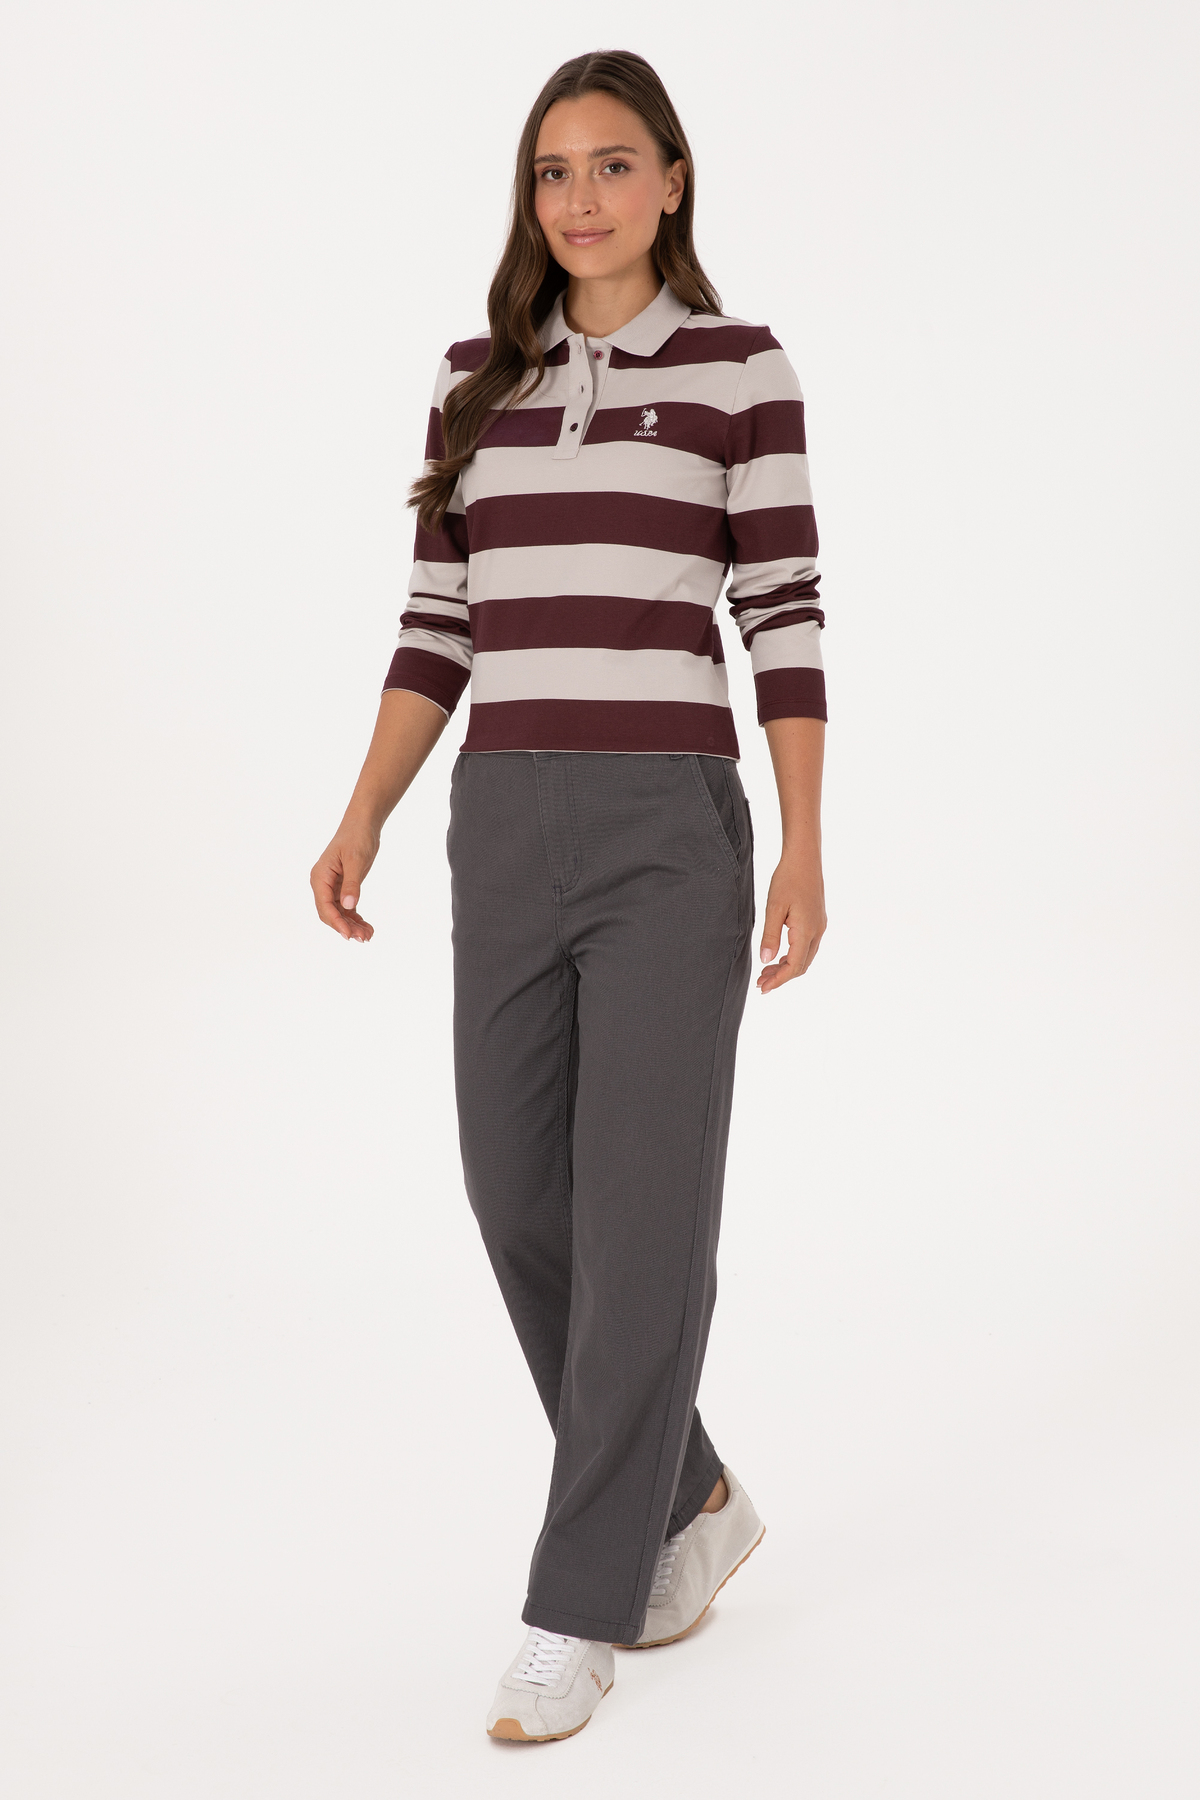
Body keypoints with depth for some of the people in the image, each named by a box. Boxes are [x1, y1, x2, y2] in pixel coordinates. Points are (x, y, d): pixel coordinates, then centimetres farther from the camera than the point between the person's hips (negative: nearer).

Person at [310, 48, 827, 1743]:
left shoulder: (741, 367, 1)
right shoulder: (481, 376, 13)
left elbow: (785, 615, -3)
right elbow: (442, 625, 12)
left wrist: (806, 847, -12)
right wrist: (362, 822, 2)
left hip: (673, 823, -4)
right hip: (509, 826, 5)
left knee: (642, 1213, -6)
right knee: (525, 1205, 5)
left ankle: (575, 1614, 4)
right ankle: (689, 1504, 28)